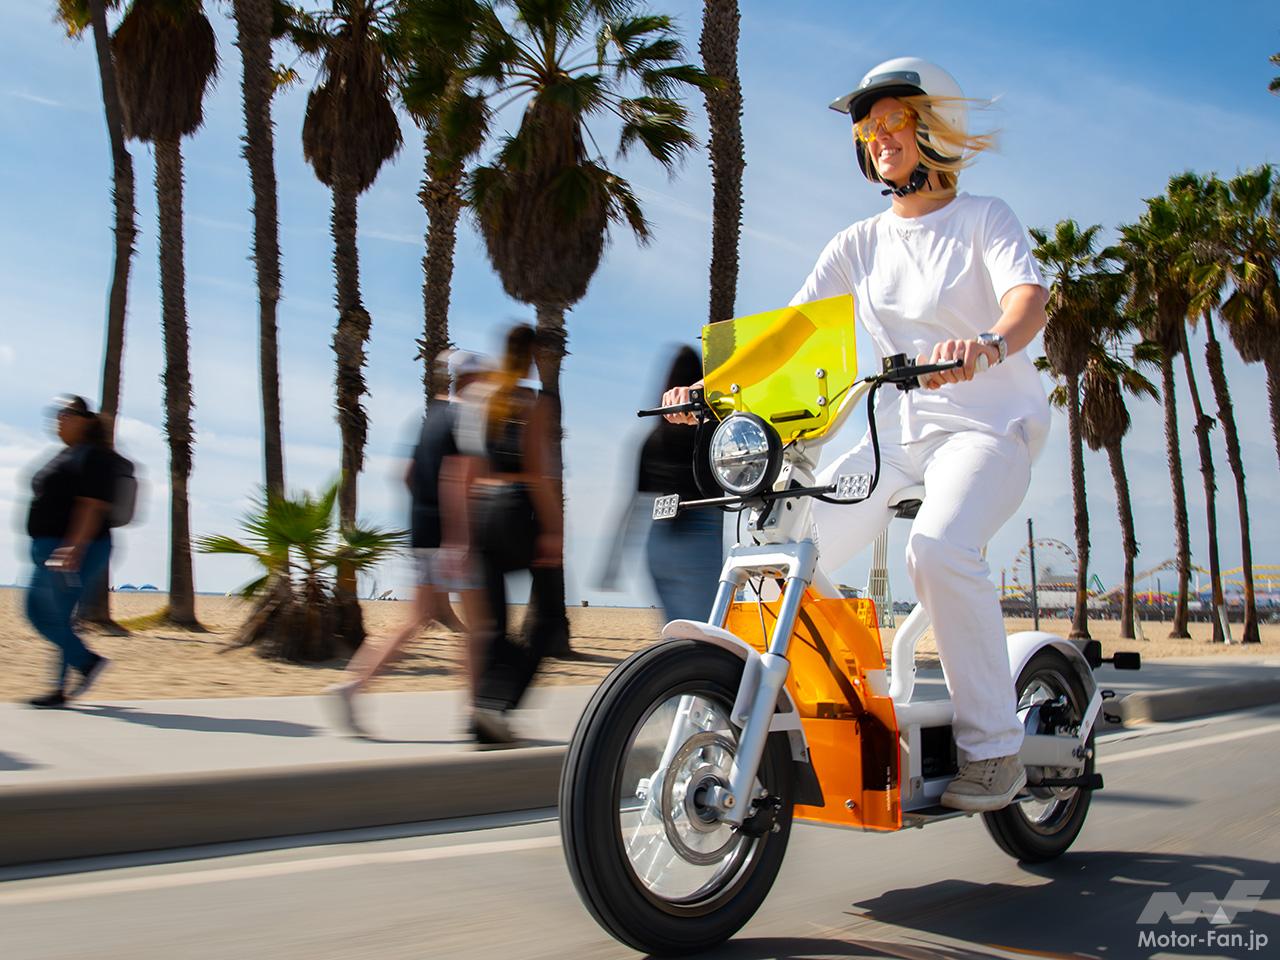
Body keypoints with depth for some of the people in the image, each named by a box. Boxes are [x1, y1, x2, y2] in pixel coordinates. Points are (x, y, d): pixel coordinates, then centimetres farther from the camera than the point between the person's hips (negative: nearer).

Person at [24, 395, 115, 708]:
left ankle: (60, 690, 5)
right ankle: (88, 661, 16)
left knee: (57, 617, -5)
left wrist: (72, 549, -29)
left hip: (76, 550, -10)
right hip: (51, 550, 10)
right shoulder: (66, 455, 18)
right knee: (36, 611, 12)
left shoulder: (92, 456, -13)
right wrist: (43, 550, 23)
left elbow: (93, 507, -22)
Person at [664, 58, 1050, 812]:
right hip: (902, 431, 5)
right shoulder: (860, 244, 12)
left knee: (940, 546, -33)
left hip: (991, 421, -5)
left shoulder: (984, 217, 0)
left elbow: (1029, 294, -20)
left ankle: (994, 748, -19)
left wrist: (986, 344, -43)